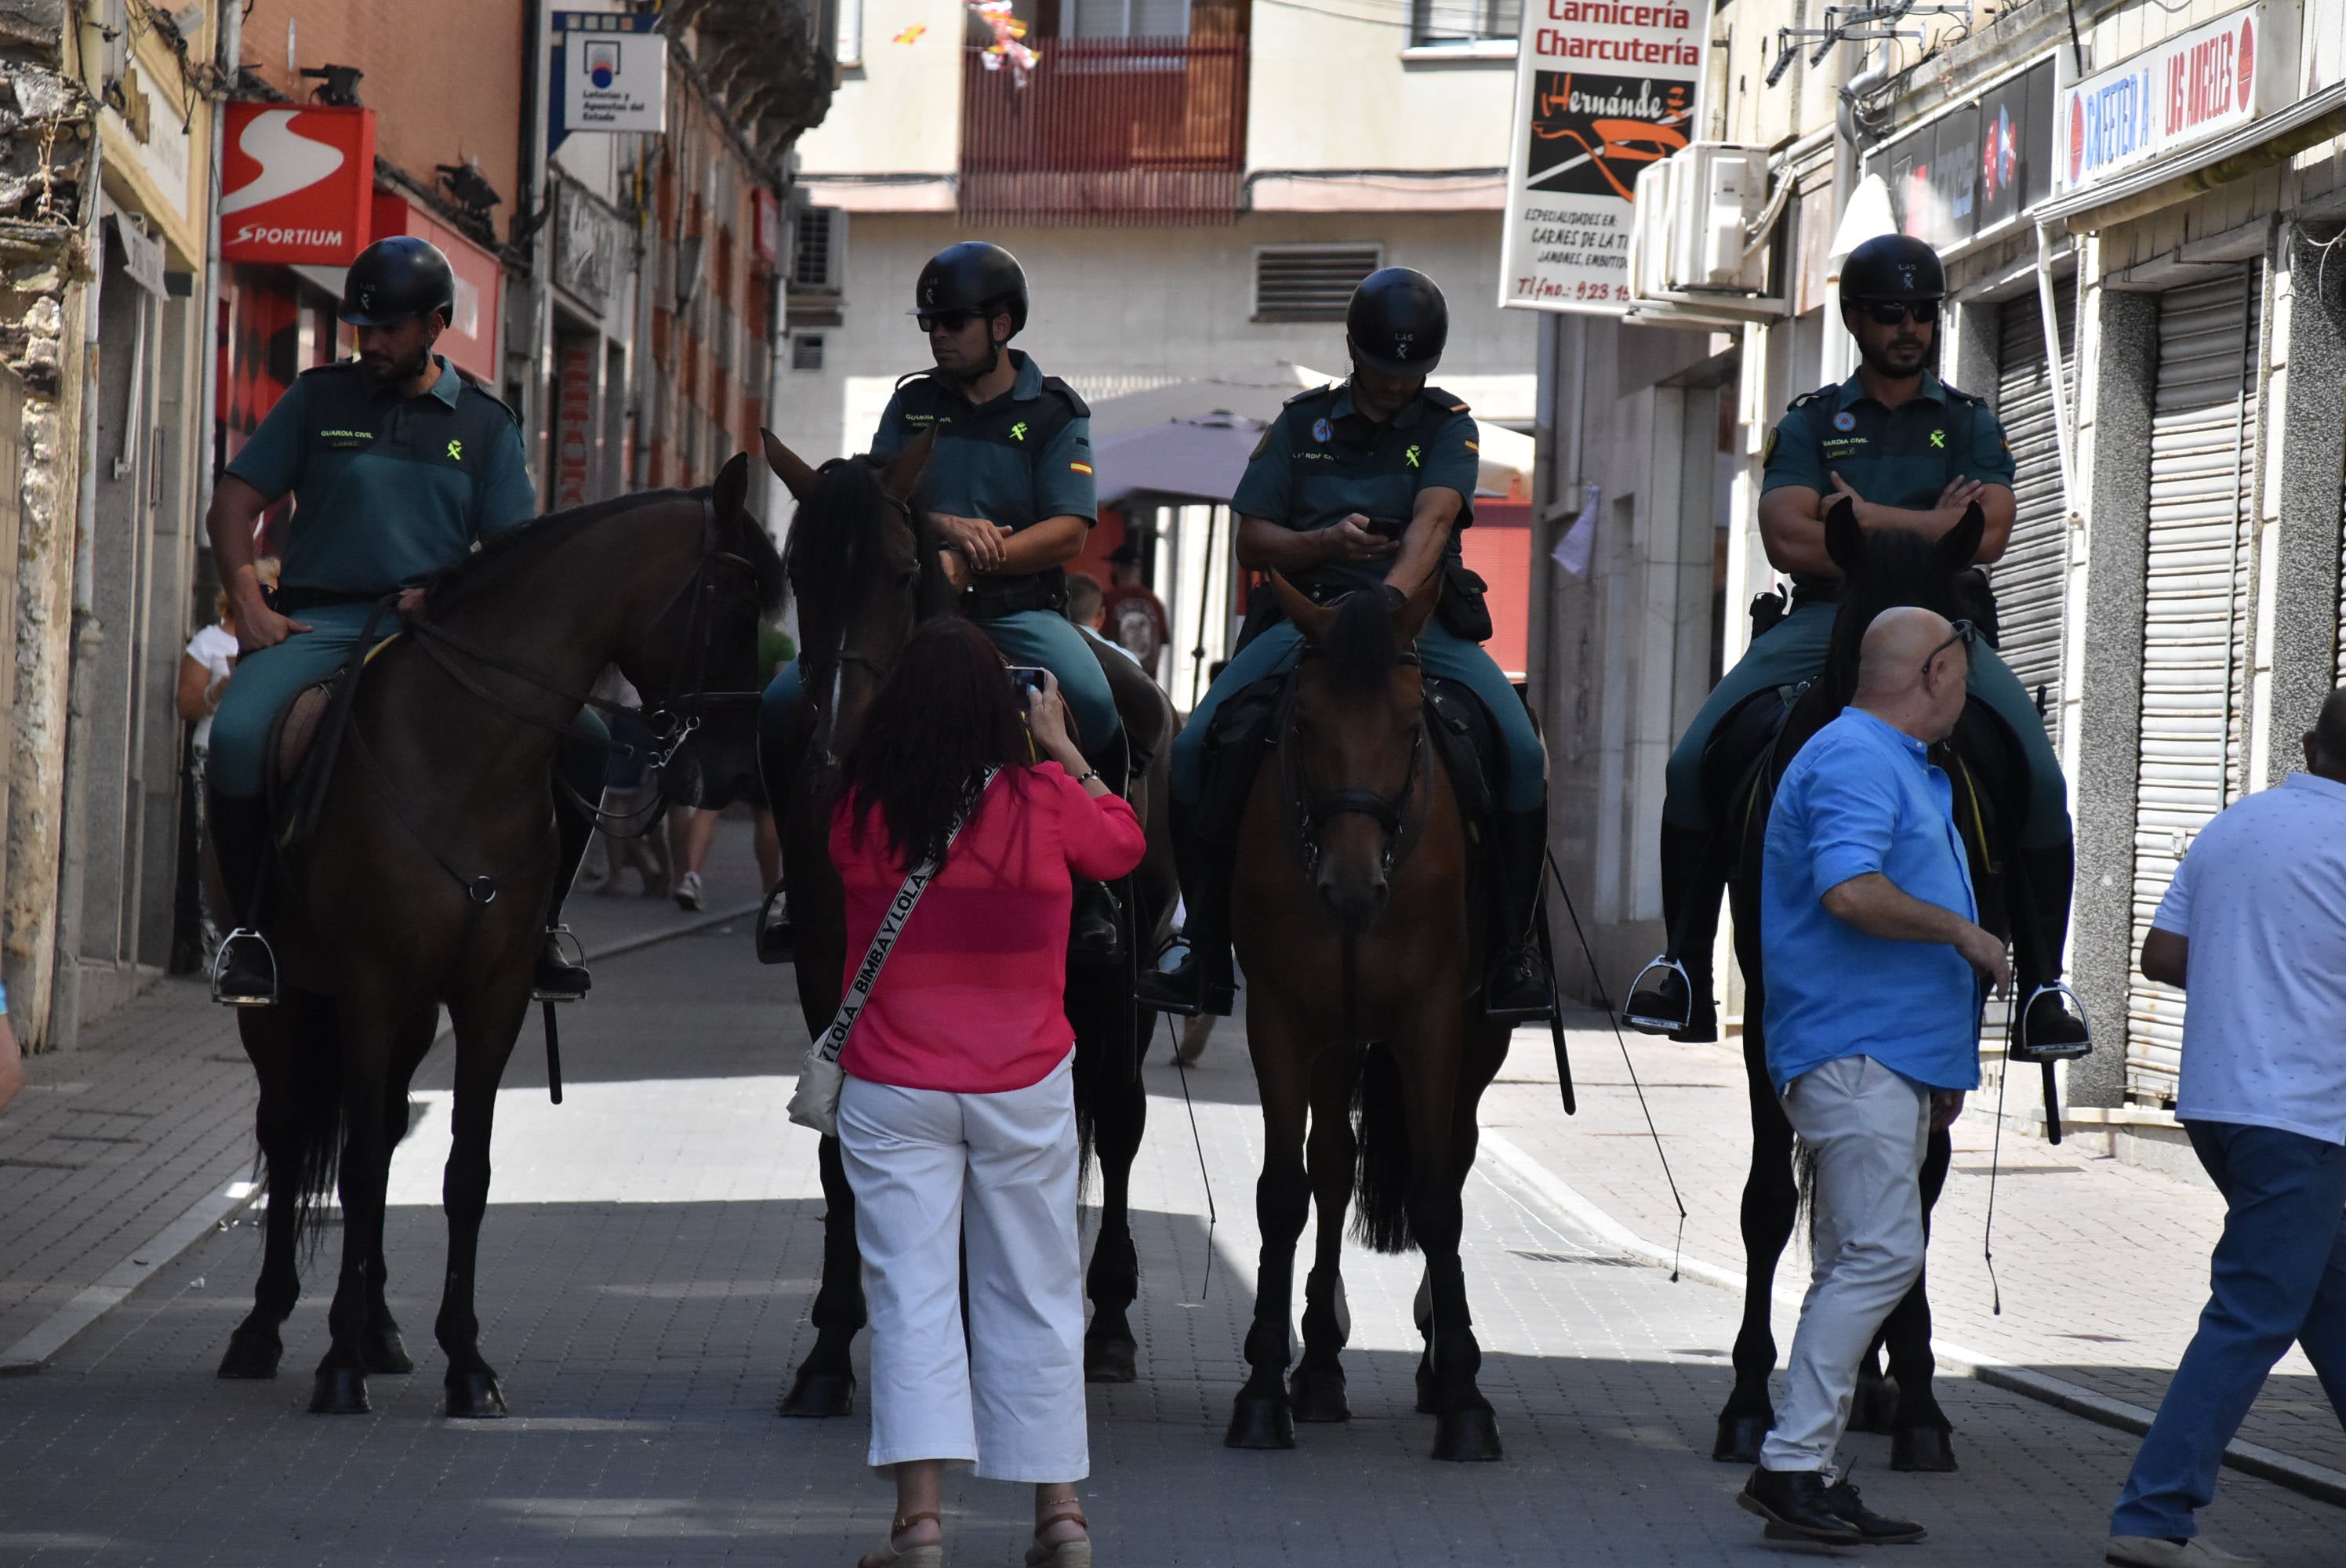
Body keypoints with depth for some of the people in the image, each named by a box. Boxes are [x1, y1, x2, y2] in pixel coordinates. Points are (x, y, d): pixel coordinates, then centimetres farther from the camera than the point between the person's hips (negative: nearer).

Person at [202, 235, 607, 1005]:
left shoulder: (484, 422, 12)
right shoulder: (319, 398, 10)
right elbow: (233, 508, 9)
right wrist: (250, 607, -7)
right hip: (318, 618, -1)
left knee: (583, 741, -16)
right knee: (237, 734, -32)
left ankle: (539, 921, 0)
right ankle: (248, 925, -14)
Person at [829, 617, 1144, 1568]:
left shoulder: (861, 813, -8)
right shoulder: (1045, 799, -8)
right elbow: (1123, 843, 12)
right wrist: (1063, 747, 22)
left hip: (892, 1089, -1)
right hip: (1025, 1087, 1)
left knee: (910, 1292, 0)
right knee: (1033, 1293, 11)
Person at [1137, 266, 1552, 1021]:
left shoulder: (1447, 427, 6)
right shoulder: (1303, 424, 12)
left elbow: (1433, 518, -13)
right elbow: (1253, 542, 9)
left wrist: (1394, 595, -32)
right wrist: (1327, 544, -12)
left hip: (1422, 616, -2)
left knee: (1521, 751, -25)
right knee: (1194, 746, -19)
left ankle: (1513, 946, -12)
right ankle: (1204, 939, -5)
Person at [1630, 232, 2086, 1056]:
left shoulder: (1970, 424, 13)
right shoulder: (1810, 423, 11)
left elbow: (1987, 536, -5)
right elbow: (1787, 541, -5)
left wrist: (1867, 517, -8)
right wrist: (1925, 533, -6)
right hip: (1823, 620, 0)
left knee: (2041, 783, -23)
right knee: (1693, 764, -19)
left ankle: (2043, 987, -11)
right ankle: (1688, 973, -9)